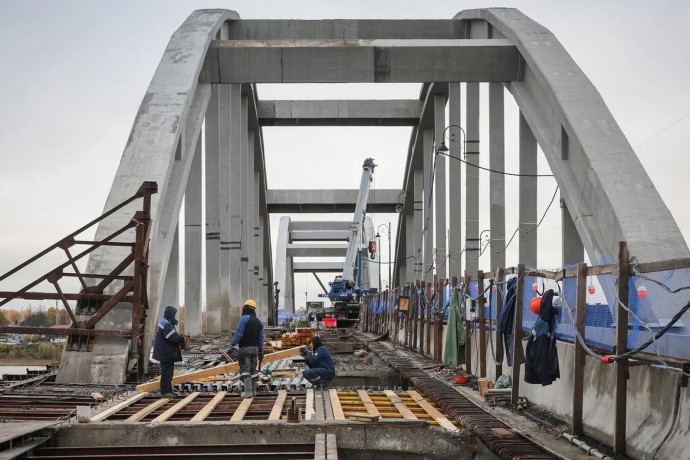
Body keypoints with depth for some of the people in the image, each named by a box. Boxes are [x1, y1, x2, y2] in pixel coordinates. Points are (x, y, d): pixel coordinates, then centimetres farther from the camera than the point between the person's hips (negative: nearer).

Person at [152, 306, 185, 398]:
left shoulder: (167, 324, 15)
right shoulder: (166, 325, -19)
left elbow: (173, 336, 19)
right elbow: (173, 337, -28)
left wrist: (179, 336, 1)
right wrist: (182, 338, -12)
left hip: (168, 353, 11)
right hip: (166, 353, -11)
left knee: (168, 372, 15)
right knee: (167, 372, -7)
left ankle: (168, 391, 21)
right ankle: (164, 392, -4)